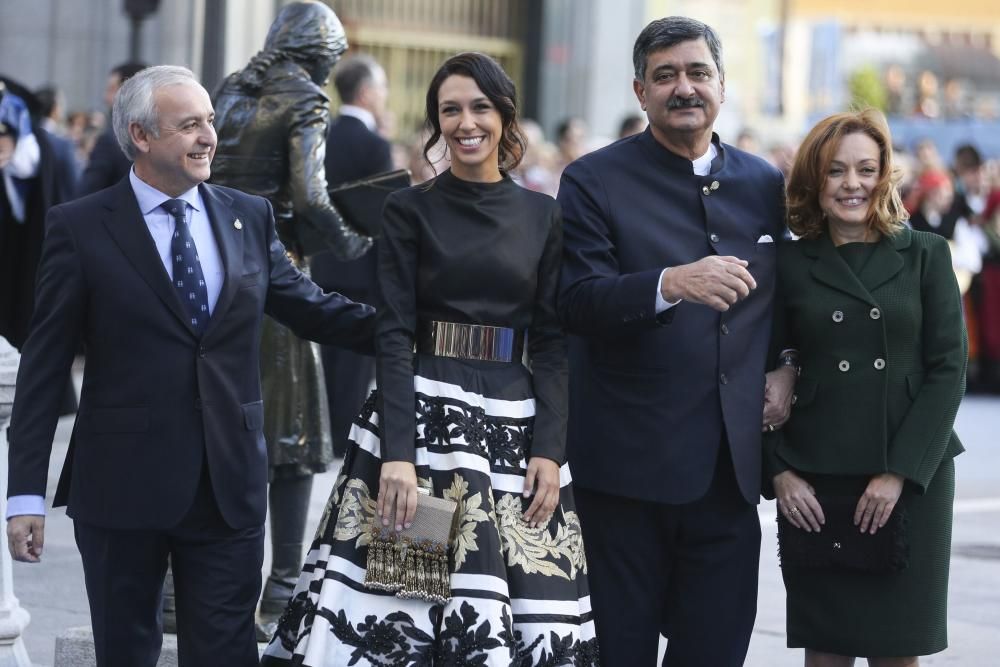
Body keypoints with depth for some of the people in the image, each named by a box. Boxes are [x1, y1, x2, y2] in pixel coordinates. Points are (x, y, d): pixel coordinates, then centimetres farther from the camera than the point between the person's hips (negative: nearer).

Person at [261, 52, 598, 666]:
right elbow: (393, 334, -4)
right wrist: (398, 452, -16)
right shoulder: (410, 211, 3)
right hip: (421, 412, -2)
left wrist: (550, 449, -6)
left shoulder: (543, 216, 9)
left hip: (515, 418, 2)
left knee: (529, 611, -2)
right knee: (400, 600, -6)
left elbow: (554, 340, 6)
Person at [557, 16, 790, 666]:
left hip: (731, 465, 4)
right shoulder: (595, 181, -3)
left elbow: (783, 295, 22)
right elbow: (578, 303, -14)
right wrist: (671, 284, -30)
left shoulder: (764, 184, 10)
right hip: (628, 461, -4)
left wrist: (786, 369, 3)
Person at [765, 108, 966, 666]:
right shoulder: (789, 264, 6)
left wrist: (900, 473, -9)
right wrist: (779, 470, -5)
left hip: (911, 480, 0)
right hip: (815, 484, 0)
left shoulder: (926, 255, 5)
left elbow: (949, 370, 0)